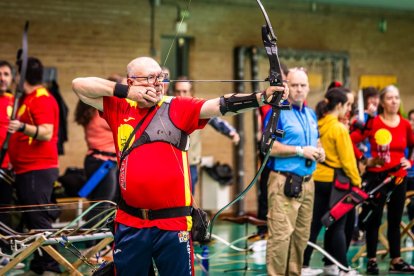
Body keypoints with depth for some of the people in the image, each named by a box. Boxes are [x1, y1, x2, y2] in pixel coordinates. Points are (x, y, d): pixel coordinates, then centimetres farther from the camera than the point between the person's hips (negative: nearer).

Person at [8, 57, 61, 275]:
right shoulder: (28, 99, 18)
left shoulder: (42, 99, -13)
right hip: (26, 170, 10)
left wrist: (22, 127, -38)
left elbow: (46, 133, -24)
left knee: (40, 220, -11)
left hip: (38, 170, -10)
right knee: (30, 220, 12)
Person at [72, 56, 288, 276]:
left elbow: (220, 105, -13)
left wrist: (262, 97, -28)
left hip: (172, 224, -2)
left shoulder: (178, 108, 0)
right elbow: (79, 85, 5)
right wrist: (125, 91, -6)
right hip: (129, 224, 2)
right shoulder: (119, 109, 6)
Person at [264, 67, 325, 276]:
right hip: (284, 182, -8)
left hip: (307, 182, 8)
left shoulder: (311, 114, 17)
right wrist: (301, 151, -16)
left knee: (301, 235, 11)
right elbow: (269, 147, -16)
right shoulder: (278, 112, -7)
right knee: (281, 235, -11)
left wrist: (319, 151, 6)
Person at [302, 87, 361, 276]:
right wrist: (357, 182, -4)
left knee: (314, 224, 10)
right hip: (336, 182, -6)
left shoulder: (317, 125, 3)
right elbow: (347, 160, -13)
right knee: (338, 226, 3)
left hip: (317, 179, 6)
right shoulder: (339, 129, -15)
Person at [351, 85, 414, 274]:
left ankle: (396, 261, 19)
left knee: (395, 220, 12)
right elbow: (351, 141, -10)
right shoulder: (373, 123, -9)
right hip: (377, 176, -4)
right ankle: (371, 260, 11)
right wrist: (364, 160, -10)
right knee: (374, 219, 3)